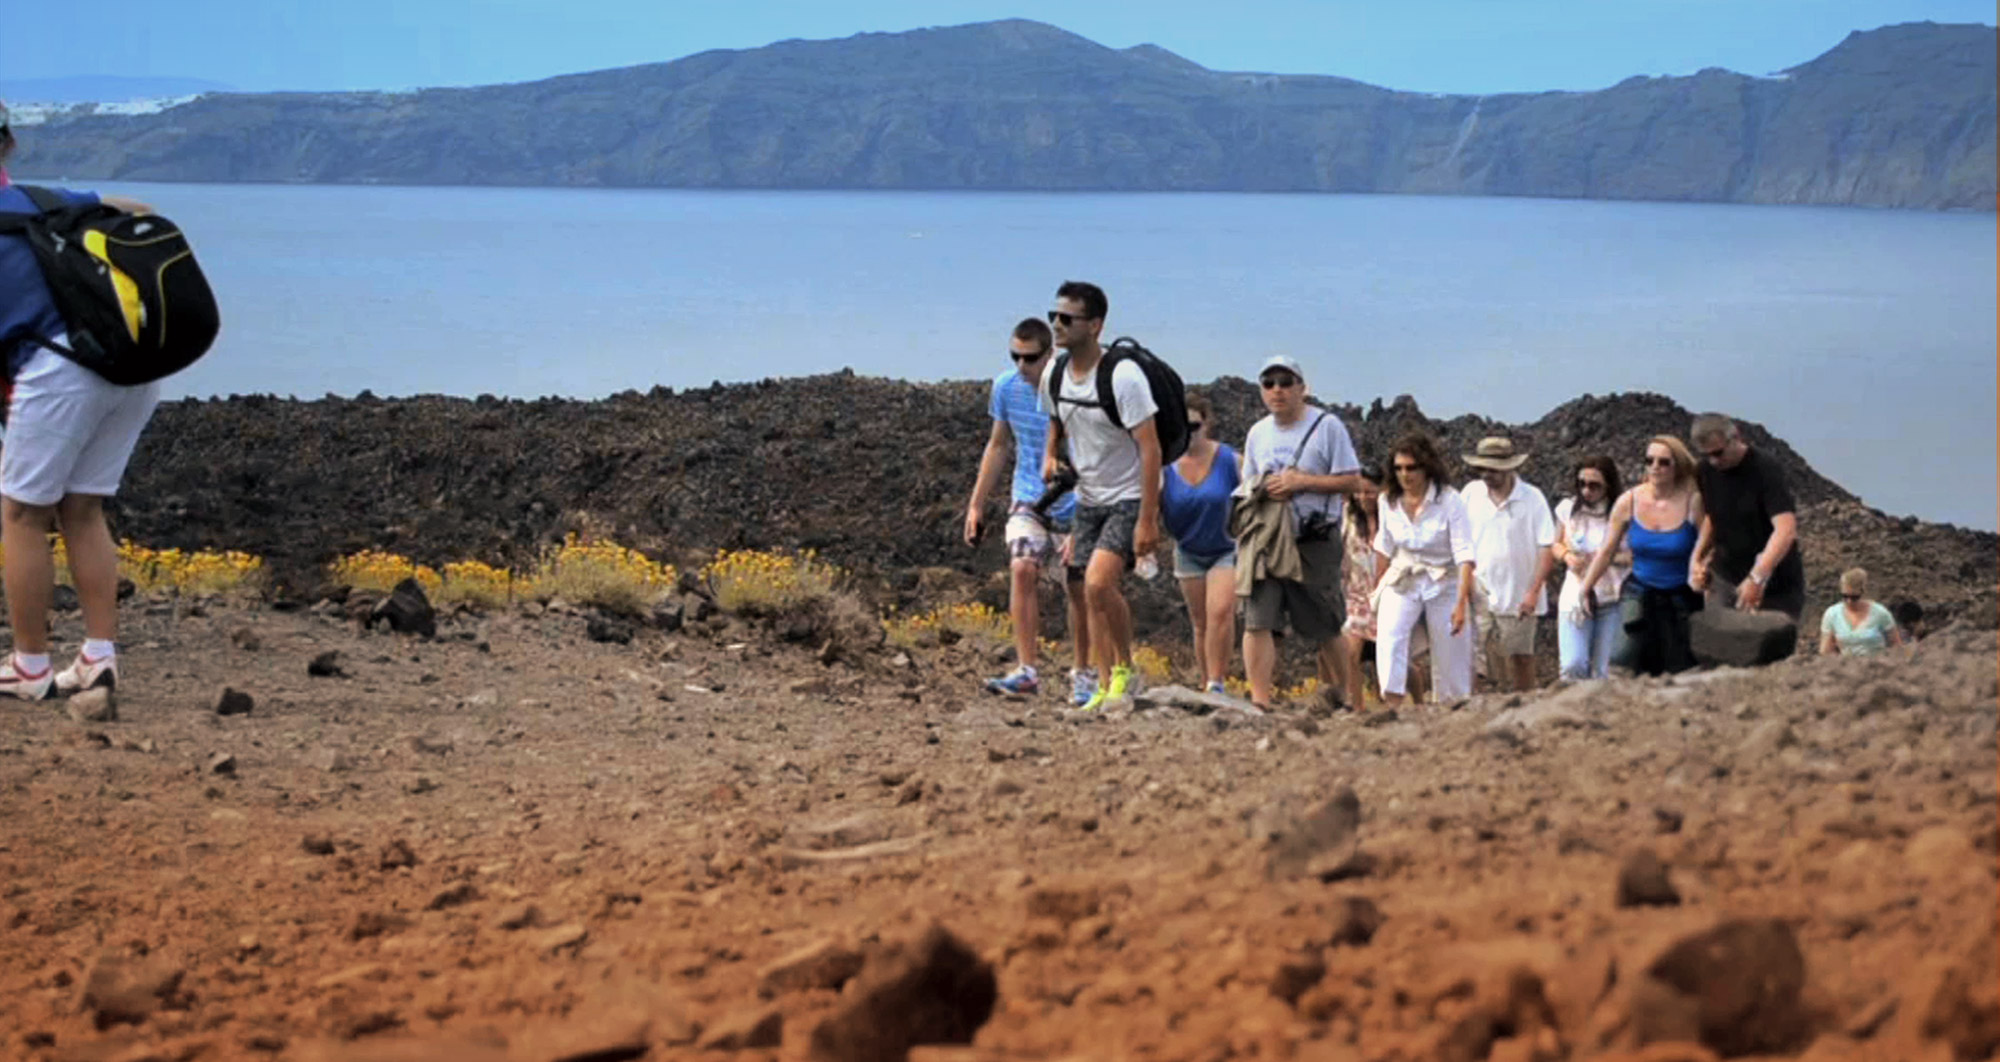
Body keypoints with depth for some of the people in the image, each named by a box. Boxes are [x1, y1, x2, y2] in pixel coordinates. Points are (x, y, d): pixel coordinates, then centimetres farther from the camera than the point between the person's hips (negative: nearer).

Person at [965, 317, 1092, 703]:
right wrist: (976, 504, 11)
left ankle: (1083, 674, 23)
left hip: (1075, 507, -3)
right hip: (1029, 501, 3)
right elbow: (998, 446, 12)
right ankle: (1026, 669, -22)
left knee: (1078, 589, 5)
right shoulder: (1006, 387, -3)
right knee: (1022, 569, -19)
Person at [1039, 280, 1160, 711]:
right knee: (1095, 596, 7)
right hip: (1088, 499, 7)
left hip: (1130, 498, -7)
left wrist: (1147, 519, -23)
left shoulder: (1123, 376, -22)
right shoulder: (1053, 376, 0)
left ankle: (1125, 671, -5)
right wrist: (1050, 455, 0)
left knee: (1098, 582, -23)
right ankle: (1108, 689, 14)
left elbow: (1150, 448, -21)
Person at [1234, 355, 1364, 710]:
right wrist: (1263, 491, -1)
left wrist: (1302, 482, -15)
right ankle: (1260, 701, -12)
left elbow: (1352, 481, -7)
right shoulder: (1258, 433, 13)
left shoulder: (1327, 426, -3)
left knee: (1324, 629, 4)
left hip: (1314, 543, -4)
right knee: (1257, 621, -10)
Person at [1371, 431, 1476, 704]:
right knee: (1388, 636, -25)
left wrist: (1461, 604, -24)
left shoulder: (1449, 501, -14)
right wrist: (1378, 589, 19)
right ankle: (1393, 705, -33)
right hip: (1402, 583, 2)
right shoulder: (1388, 502, -2)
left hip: (1444, 584, -2)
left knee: (1451, 661, 1)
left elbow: (1464, 556, -17)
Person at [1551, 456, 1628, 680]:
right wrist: (1566, 556, -5)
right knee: (1573, 666, -11)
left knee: (1603, 670, 2)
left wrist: (1612, 558, -18)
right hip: (1576, 596, 2)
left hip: (1612, 600, -2)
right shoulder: (1568, 509, 2)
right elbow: (1557, 545, 17)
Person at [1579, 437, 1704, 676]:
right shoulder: (1629, 501, -2)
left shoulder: (1693, 502, -12)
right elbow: (1607, 550, 9)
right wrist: (1586, 588, 15)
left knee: (1677, 672, 0)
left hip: (1681, 598, -2)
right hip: (1639, 593, 2)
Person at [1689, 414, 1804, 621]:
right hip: (1726, 578, 5)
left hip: (1775, 587, -5)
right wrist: (1699, 558, 7)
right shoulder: (1707, 470, 2)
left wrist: (1757, 577, -41)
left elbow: (1786, 530, -30)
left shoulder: (1765, 470, -19)